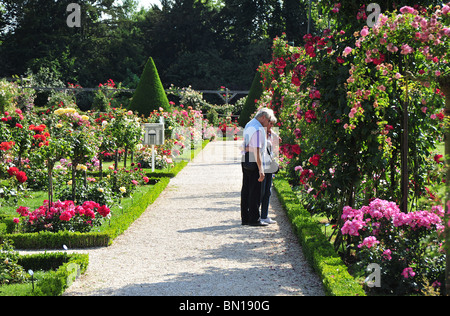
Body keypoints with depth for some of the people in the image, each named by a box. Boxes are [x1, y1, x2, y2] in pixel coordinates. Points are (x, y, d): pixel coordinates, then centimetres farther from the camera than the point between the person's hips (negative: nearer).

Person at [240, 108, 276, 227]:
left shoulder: (248, 125, 15)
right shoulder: (258, 129, -16)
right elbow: (257, 150, -22)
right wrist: (261, 170, -23)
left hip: (245, 161, 10)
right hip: (253, 163, -10)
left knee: (246, 190, 12)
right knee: (255, 191, -5)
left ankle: (245, 218, 17)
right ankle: (254, 219, -3)